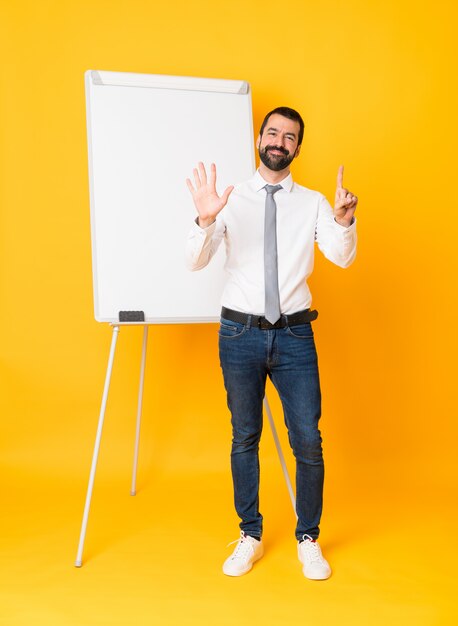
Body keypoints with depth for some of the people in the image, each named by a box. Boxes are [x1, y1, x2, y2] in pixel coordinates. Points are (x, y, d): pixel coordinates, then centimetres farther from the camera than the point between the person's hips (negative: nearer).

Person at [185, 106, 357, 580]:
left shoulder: (313, 203, 4)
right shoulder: (232, 200, 2)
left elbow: (342, 257, -9)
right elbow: (195, 261, -6)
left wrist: (344, 220, -30)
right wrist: (205, 219, -26)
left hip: (295, 335, 0)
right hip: (241, 332, 0)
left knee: (308, 441, 2)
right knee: (245, 437, 11)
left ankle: (308, 540, 23)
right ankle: (250, 537, 28)